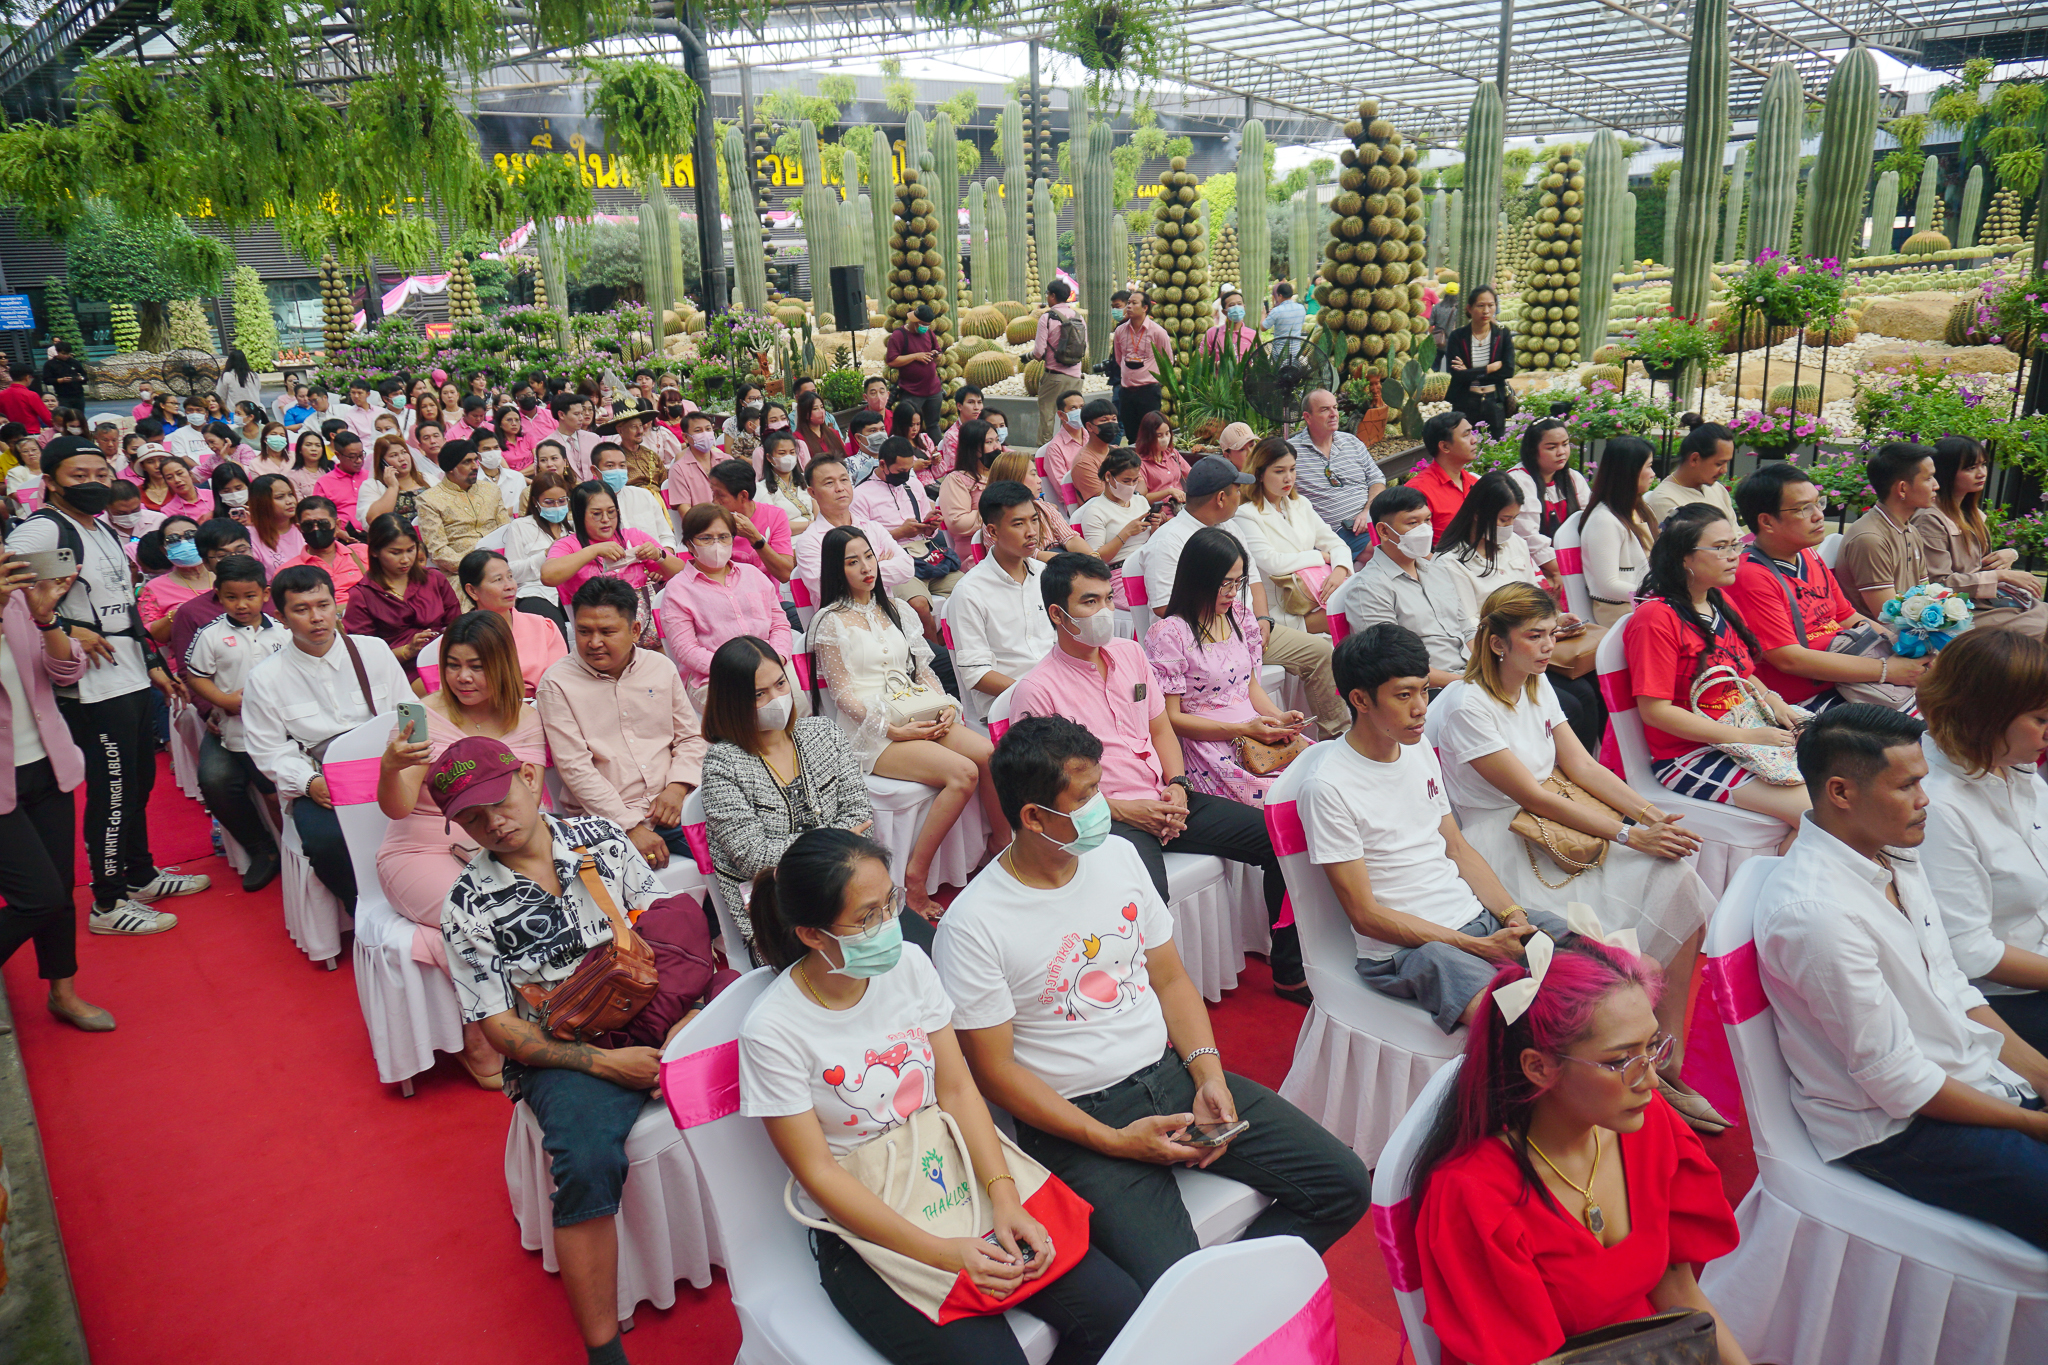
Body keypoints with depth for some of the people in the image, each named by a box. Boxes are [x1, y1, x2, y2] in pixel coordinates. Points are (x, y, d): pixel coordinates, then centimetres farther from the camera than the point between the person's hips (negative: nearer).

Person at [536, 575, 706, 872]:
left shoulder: (661, 668, 10)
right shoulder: (557, 683, -3)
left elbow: (690, 737, 15)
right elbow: (575, 768, -9)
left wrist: (676, 788, -5)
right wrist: (630, 826, -15)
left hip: (671, 809, 4)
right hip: (603, 820, -4)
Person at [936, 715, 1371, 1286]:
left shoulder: (1117, 855, 4)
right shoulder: (971, 927, -15)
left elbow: (1170, 979, 11)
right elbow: (995, 1068, -11)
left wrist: (1209, 1074, -5)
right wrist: (1115, 1141, -15)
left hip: (1171, 1071, 6)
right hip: (1078, 1114, -6)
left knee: (1344, 1184, -3)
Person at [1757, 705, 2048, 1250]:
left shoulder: (1896, 857, 3)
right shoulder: (1814, 912, -26)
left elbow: (1955, 992, 12)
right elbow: (1896, 1080, -20)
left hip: (1979, 1081, 9)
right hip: (1895, 1129, -9)